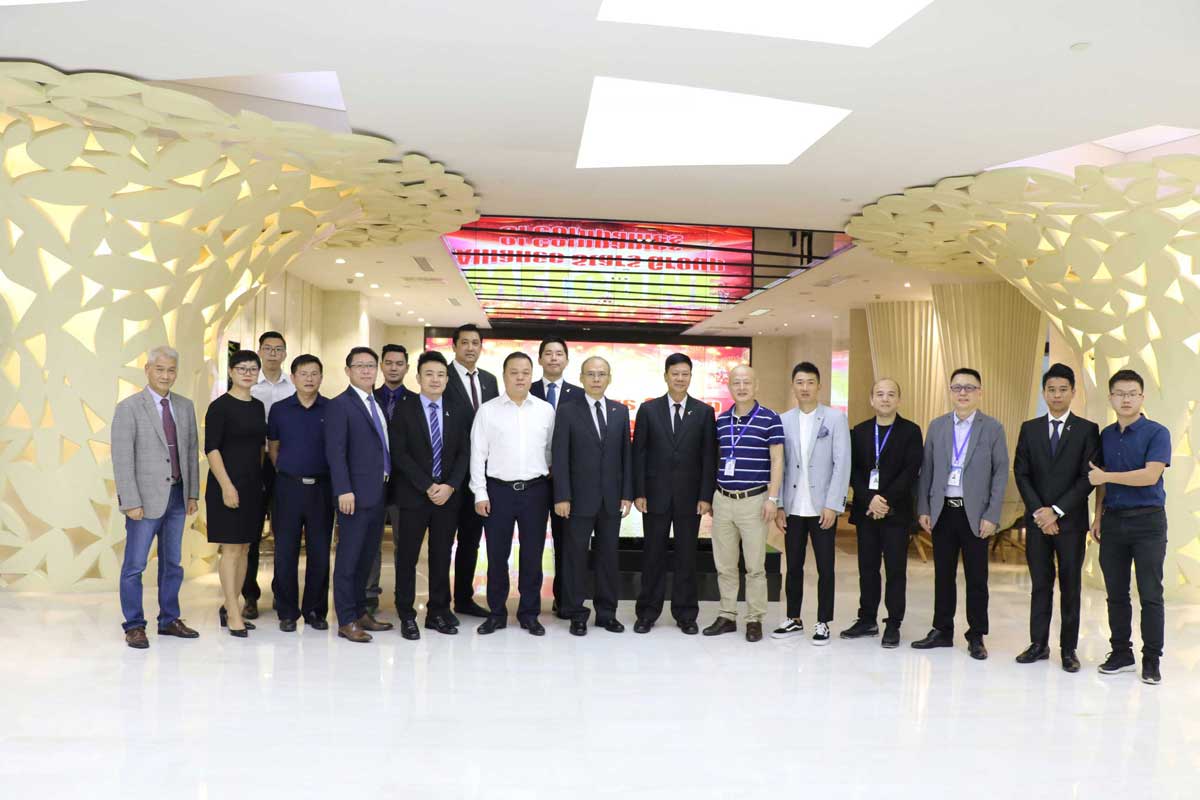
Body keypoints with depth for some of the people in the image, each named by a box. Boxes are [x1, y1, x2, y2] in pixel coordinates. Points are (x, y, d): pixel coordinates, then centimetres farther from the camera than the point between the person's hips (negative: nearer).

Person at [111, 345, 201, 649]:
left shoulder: (185, 406, 8)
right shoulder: (129, 408, -8)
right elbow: (122, 459, -11)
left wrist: (193, 493, 7)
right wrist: (131, 502, -15)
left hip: (177, 497, 5)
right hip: (146, 498, -5)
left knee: (173, 563, 13)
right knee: (135, 565, 3)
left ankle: (169, 620, 25)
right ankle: (134, 626, 15)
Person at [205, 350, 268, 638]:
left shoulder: (258, 406, 11)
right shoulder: (220, 406, -8)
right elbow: (211, 448, -12)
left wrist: (263, 480, 12)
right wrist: (226, 485, -18)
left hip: (253, 485, 7)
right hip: (228, 484, -7)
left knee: (244, 548, 10)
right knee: (231, 549, -3)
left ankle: (230, 608, 21)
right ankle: (233, 614, 4)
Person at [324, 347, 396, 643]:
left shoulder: (378, 405, 16)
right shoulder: (340, 405, -7)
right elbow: (335, 451, -14)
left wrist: (387, 485, 10)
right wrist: (344, 490, -20)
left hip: (379, 493, 7)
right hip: (356, 494, -7)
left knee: (367, 556, 15)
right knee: (348, 557, -1)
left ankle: (361, 612, 25)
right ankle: (346, 621, 6)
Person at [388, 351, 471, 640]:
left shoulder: (457, 413, 10)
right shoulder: (404, 411, 0)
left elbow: (464, 454, 5)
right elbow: (400, 455, -8)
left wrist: (449, 486, -10)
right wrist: (428, 486, -14)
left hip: (448, 495, 3)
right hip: (413, 495, -3)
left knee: (442, 556, 8)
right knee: (407, 557, 2)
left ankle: (438, 612, 17)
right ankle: (407, 615, 12)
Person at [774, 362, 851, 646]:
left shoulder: (835, 418, -2)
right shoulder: (784, 420, 6)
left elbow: (842, 465, -6)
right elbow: (779, 466, 5)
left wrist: (832, 505, -12)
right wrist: (778, 505, 0)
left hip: (822, 507, -2)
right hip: (793, 507, 3)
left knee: (825, 568, 6)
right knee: (793, 566, 10)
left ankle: (823, 623, 17)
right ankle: (794, 620, 22)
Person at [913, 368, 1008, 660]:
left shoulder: (992, 428, -1)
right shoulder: (937, 426, 8)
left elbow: (1001, 474, -3)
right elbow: (926, 470, 9)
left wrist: (991, 516, -9)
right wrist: (923, 509, 3)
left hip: (975, 513, -2)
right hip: (942, 511, 3)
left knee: (976, 578, 5)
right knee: (943, 575, 10)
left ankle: (976, 637, 16)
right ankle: (942, 631, 20)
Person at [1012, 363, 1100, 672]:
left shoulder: (1087, 429, 0)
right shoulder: (1029, 428, 8)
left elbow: (1089, 478, -6)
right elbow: (1021, 473, 3)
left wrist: (1056, 510, -12)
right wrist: (1039, 512, -8)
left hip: (1071, 521, -2)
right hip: (1037, 519, 2)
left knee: (1070, 586, 4)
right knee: (1040, 584, 7)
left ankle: (1068, 649, 12)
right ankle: (1038, 644, 14)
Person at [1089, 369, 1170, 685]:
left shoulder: (1157, 433, -6)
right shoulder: (1106, 436, 11)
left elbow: (1150, 474, -18)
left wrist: (1105, 476, -12)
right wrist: (1098, 517, 10)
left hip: (1148, 520, -5)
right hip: (1113, 520, 5)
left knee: (1150, 595, -1)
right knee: (1116, 593, 10)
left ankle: (1152, 660, 8)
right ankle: (1121, 653, 20)